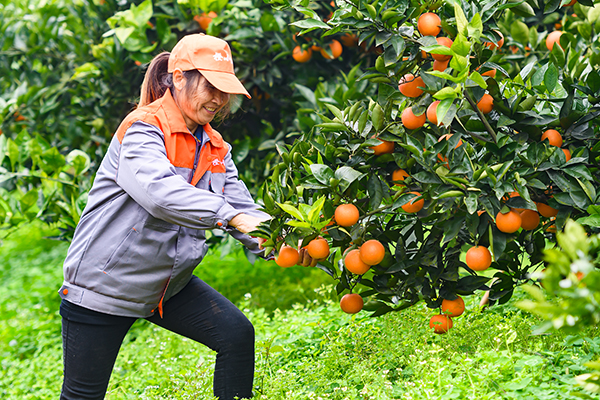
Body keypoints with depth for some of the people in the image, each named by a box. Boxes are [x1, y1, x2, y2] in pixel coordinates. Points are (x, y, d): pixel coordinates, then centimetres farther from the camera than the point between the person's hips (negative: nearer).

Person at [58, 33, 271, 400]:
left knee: (237, 334, -5)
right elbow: (159, 190, -37)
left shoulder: (214, 146, 6)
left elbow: (241, 206, -1)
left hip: (169, 283, 7)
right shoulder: (143, 128, -19)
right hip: (106, 283, -7)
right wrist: (229, 215, -45)